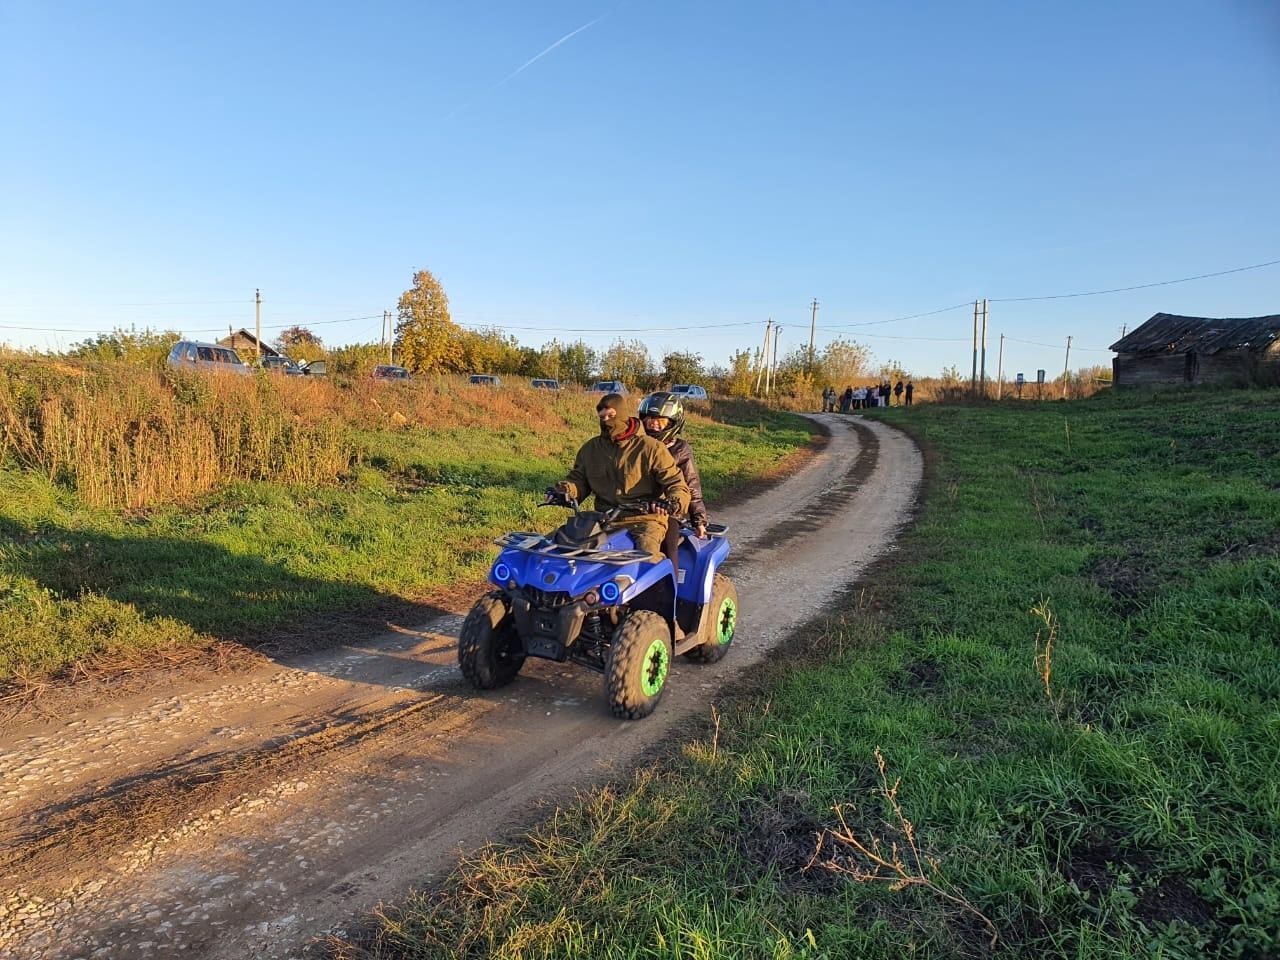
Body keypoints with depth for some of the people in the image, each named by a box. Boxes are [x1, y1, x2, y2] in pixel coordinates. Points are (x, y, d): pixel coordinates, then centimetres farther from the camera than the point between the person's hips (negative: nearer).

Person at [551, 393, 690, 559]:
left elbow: (676, 483, -3)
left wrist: (674, 502, -25)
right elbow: (578, 478, 19)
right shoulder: (590, 448, 13)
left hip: (645, 520, -4)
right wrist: (566, 489, -5)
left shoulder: (651, 447, -1)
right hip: (605, 519, 4)